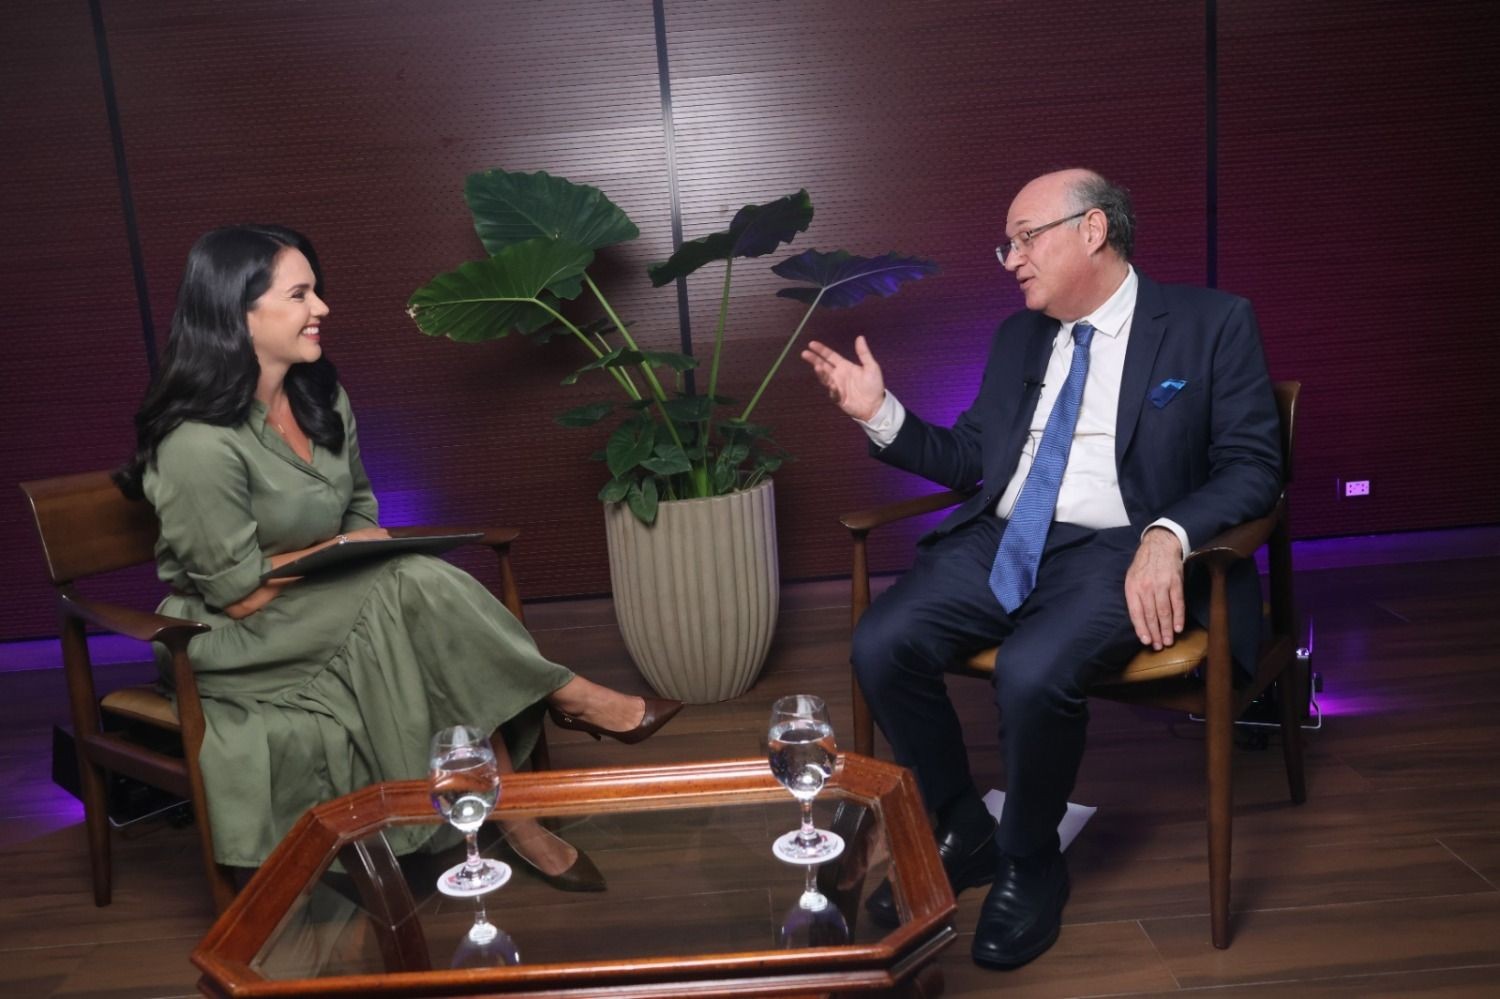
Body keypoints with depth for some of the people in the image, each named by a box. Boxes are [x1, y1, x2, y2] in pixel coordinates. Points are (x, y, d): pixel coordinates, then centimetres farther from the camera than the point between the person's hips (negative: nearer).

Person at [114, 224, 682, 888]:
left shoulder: (321, 399, 1)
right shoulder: (200, 445, -23)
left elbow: (362, 514, 11)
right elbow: (239, 595, -19)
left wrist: (374, 550, -11)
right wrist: (345, 548, -12)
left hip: (329, 605, 7)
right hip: (238, 643, -7)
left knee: (442, 647, -24)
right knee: (418, 586, -28)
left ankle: (517, 822, -18)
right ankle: (579, 701, -15)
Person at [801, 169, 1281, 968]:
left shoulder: (1213, 323, 3)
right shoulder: (1017, 336, 18)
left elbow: (1252, 465, -4)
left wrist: (1167, 536, -22)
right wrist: (881, 413, 6)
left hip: (1116, 551, -5)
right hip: (999, 543, 5)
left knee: (1032, 673, -33)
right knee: (880, 647, -19)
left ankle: (1029, 863, -2)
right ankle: (960, 834, 5)